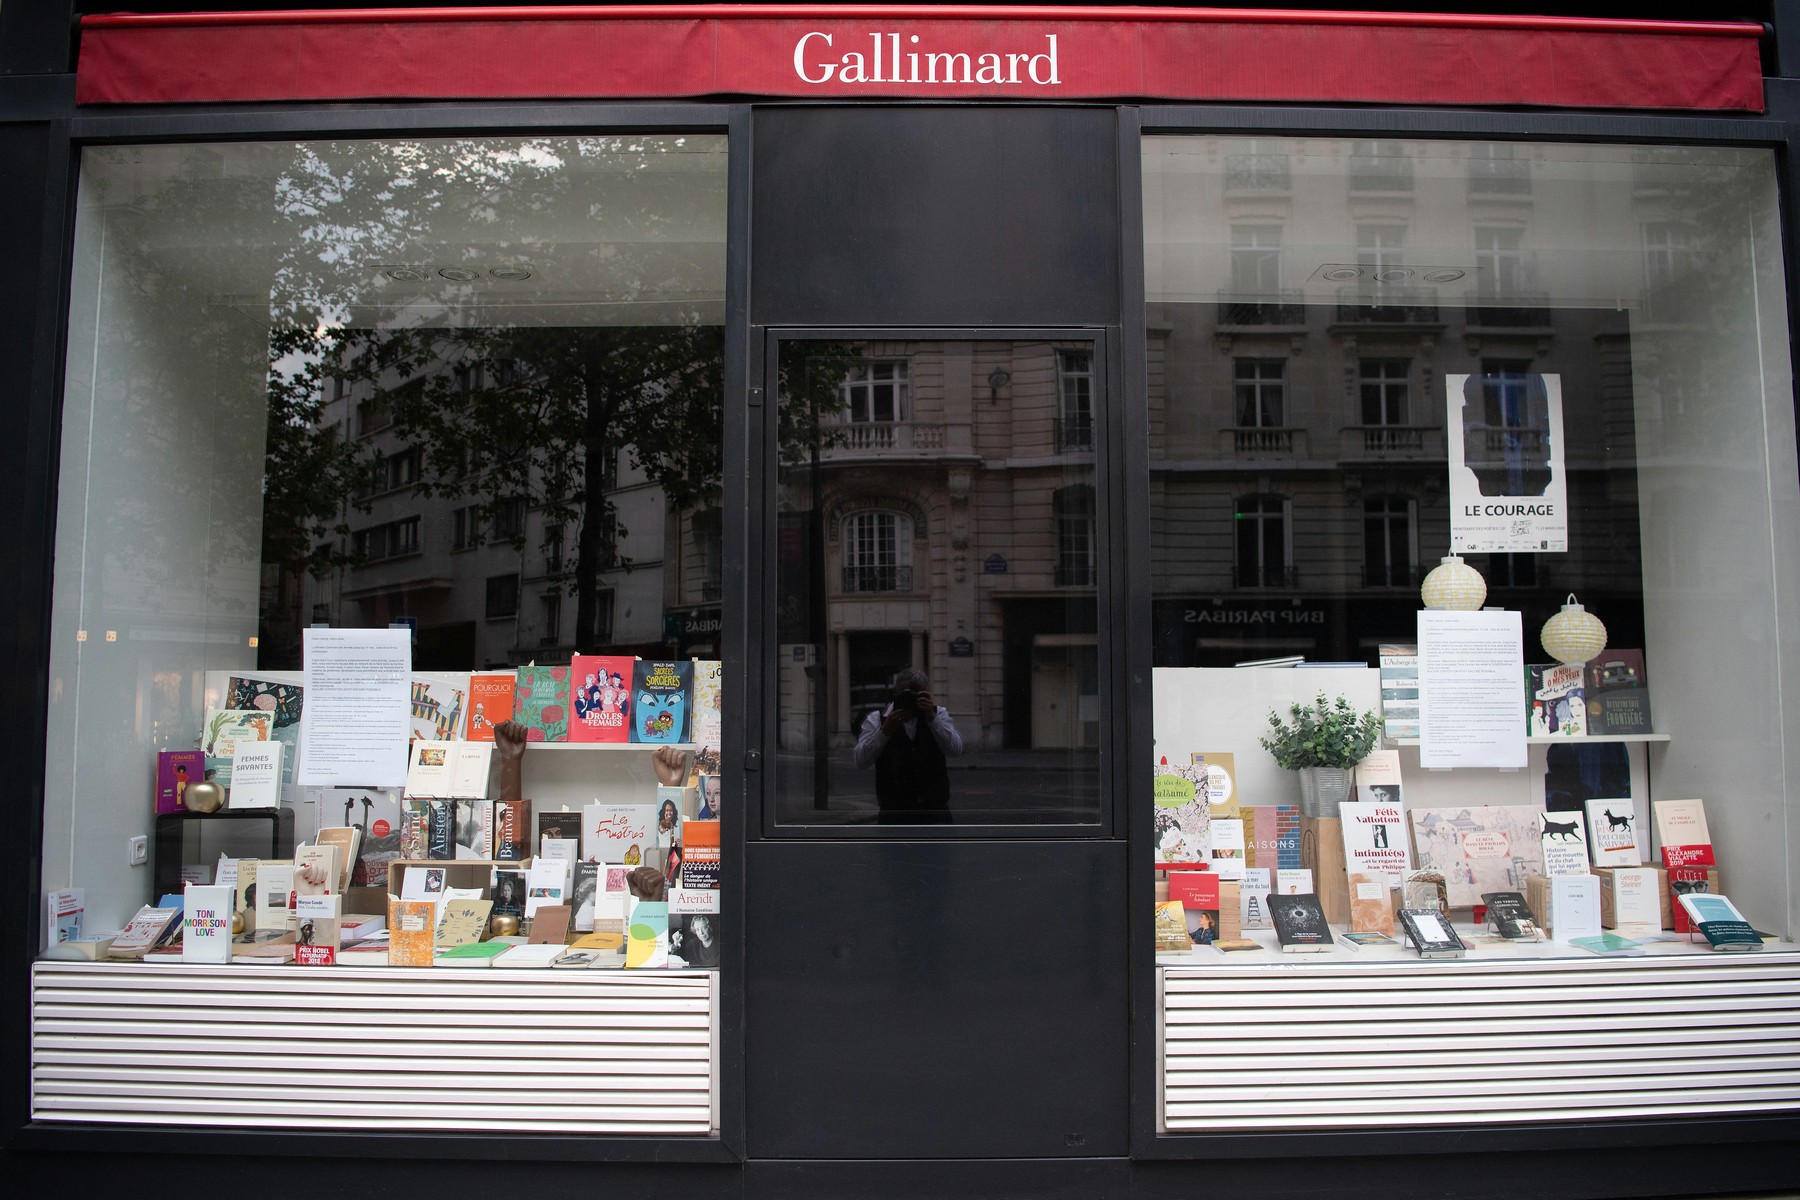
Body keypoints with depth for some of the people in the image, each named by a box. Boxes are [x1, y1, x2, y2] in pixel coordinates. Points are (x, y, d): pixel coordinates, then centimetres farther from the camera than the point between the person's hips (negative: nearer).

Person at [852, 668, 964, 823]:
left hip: (935, 812, 1)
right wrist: (885, 730, -25)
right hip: (894, 814, -1)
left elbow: (955, 749, -12)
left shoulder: (938, 714, 6)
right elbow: (860, 761, -12)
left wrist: (932, 718, -24)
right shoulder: (877, 720, 1)